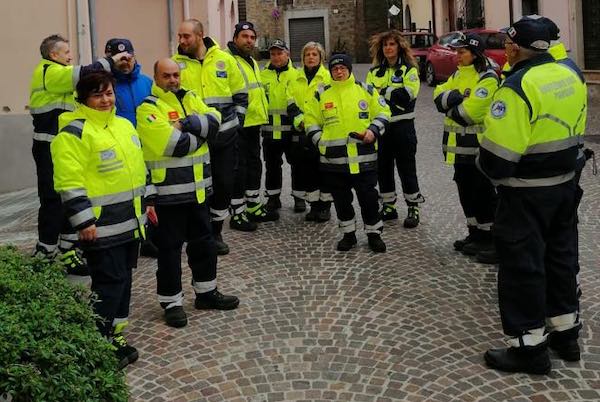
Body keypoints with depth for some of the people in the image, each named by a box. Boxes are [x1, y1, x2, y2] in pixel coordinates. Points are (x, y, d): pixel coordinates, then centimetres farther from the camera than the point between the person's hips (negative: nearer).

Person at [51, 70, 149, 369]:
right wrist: (83, 221, -21)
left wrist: (146, 201, 19)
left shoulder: (124, 125, 13)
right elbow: (69, 182, -18)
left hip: (129, 220, 8)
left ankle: (114, 336, 27)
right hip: (101, 224, -8)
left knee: (123, 278, 14)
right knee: (108, 282, -6)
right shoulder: (74, 132, -13)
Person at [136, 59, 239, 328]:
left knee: (204, 242, 18)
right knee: (170, 248, 3)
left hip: (197, 188, 7)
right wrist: (200, 132, -9)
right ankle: (171, 302, 15)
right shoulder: (149, 108, -11)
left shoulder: (191, 99, 11)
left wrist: (188, 124, -20)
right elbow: (173, 144, -23)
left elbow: (214, 120, -5)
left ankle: (206, 292, 33)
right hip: (168, 192, -7)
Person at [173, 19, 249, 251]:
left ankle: (216, 231, 22)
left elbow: (240, 94, 10)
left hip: (225, 136, 2)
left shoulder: (224, 60, 2)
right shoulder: (175, 63, -2)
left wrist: (237, 122, 5)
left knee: (225, 184, 6)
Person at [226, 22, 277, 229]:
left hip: (253, 123, 10)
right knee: (239, 169, -3)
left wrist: (261, 114, 27)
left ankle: (254, 207, 30)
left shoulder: (252, 62, 18)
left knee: (254, 165, 17)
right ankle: (237, 214, 7)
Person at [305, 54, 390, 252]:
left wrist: (373, 130, -6)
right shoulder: (321, 95, 7)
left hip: (364, 156, -1)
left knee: (368, 197, 2)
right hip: (333, 159, 1)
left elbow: (383, 112, 9)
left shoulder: (365, 90, 5)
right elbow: (311, 121, 12)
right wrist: (321, 141, -1)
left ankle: (374, 233, 17)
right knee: (341, 199, 9)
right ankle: (348, 234, 24)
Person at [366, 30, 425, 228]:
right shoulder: (375, 71, 14)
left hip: (402, 125, -5)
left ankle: (413, 208, 11)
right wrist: (393, 94, -12)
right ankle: (388, 206, 21)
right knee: (383, 167, 9)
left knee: (406, 167, 0)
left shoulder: (409, 69, -1)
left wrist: (383, 91, -11)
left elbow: (408, 94, -15)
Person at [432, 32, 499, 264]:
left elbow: (469, 112, -23)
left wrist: (448, 106, -6)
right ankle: (475, 235, 28)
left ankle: (493, 239, 7)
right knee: (466, 191, 15)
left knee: (483, 193, -3)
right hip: (460, 146, 9)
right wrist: (455, 97, -16)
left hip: (477, 147, -9)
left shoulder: (487, 79, -14)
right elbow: (438, 95, 2)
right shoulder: (458, 75, 14)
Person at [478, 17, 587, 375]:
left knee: (522, 265, 3)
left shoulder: (518, 87, -22)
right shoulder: (570, 76, 3)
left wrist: (492, 170, -4)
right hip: (565, 184, 8)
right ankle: (566, 334, 31)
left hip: (527, 193, -8)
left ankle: (530, 348, 11)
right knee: (561, 257, 18)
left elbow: (498, 153, -22)